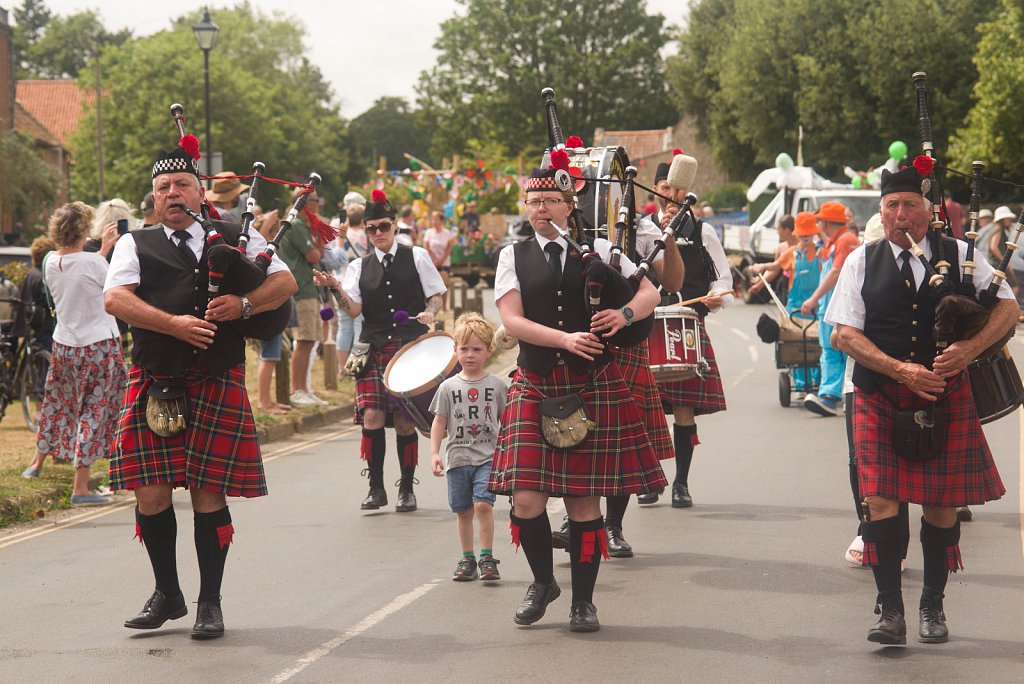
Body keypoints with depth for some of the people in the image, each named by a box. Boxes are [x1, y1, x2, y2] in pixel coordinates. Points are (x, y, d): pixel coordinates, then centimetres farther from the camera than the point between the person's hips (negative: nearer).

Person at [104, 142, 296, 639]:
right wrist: (173, 323, -17)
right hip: (153, 381, 1)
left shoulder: (238, 238, 14)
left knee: (208, 493, -1)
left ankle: (210, 602, 11)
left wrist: (244, 304, -12)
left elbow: (285, 281, 7)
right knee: (151, 492, -3)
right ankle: (167, 594, 17)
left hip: (217, 380, -1)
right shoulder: (135, 245, 12)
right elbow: (115, 299, -4)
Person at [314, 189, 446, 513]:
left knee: (404, 420, -2)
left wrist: (429, 313, -10)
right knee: (372, 416, -10)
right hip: (374, 349, 2)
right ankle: (376, 489, 0)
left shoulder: (416, 257, 8)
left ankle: (407, 489, 9)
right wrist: (335, 288, -16)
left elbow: (437, 295, 10)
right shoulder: (360, 267, 12)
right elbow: (353, 309, 0)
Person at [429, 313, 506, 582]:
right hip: (458, 458, 2)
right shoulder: (448, 387, 5)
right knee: (463, 510, 8)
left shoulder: (496, 385, 3)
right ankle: (467, 559, 20)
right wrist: (434, 453, -1)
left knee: (483, 504, -17)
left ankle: (487, 558, -9)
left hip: (488, 457, -2)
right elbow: (439, 422, 7)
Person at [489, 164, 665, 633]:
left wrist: (625, 314, -13)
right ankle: (543, 582, 19)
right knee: (526, 499, -8)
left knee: (583, 499, 1)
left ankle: (583, 601, 15)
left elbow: (649, 292, 9)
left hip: (593, 386, 0)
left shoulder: (597, 250, 5)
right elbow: (512, 321, -6)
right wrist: (565, 339, -20)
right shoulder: (513, 257, 5)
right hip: (535, 387, 0)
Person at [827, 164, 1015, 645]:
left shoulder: (957, 256, 4)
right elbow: (845, 333, -2)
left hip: (945, 395, 1)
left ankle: (933, 606, 21)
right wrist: (901, 370, -15)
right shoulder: (861, 262, 4)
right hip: (879, 398, 0)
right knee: (880, 502, -10)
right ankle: (890, 612, -3)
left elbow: (1008, 307, 3)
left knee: (941, 505, 4)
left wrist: (970, 348, -16)